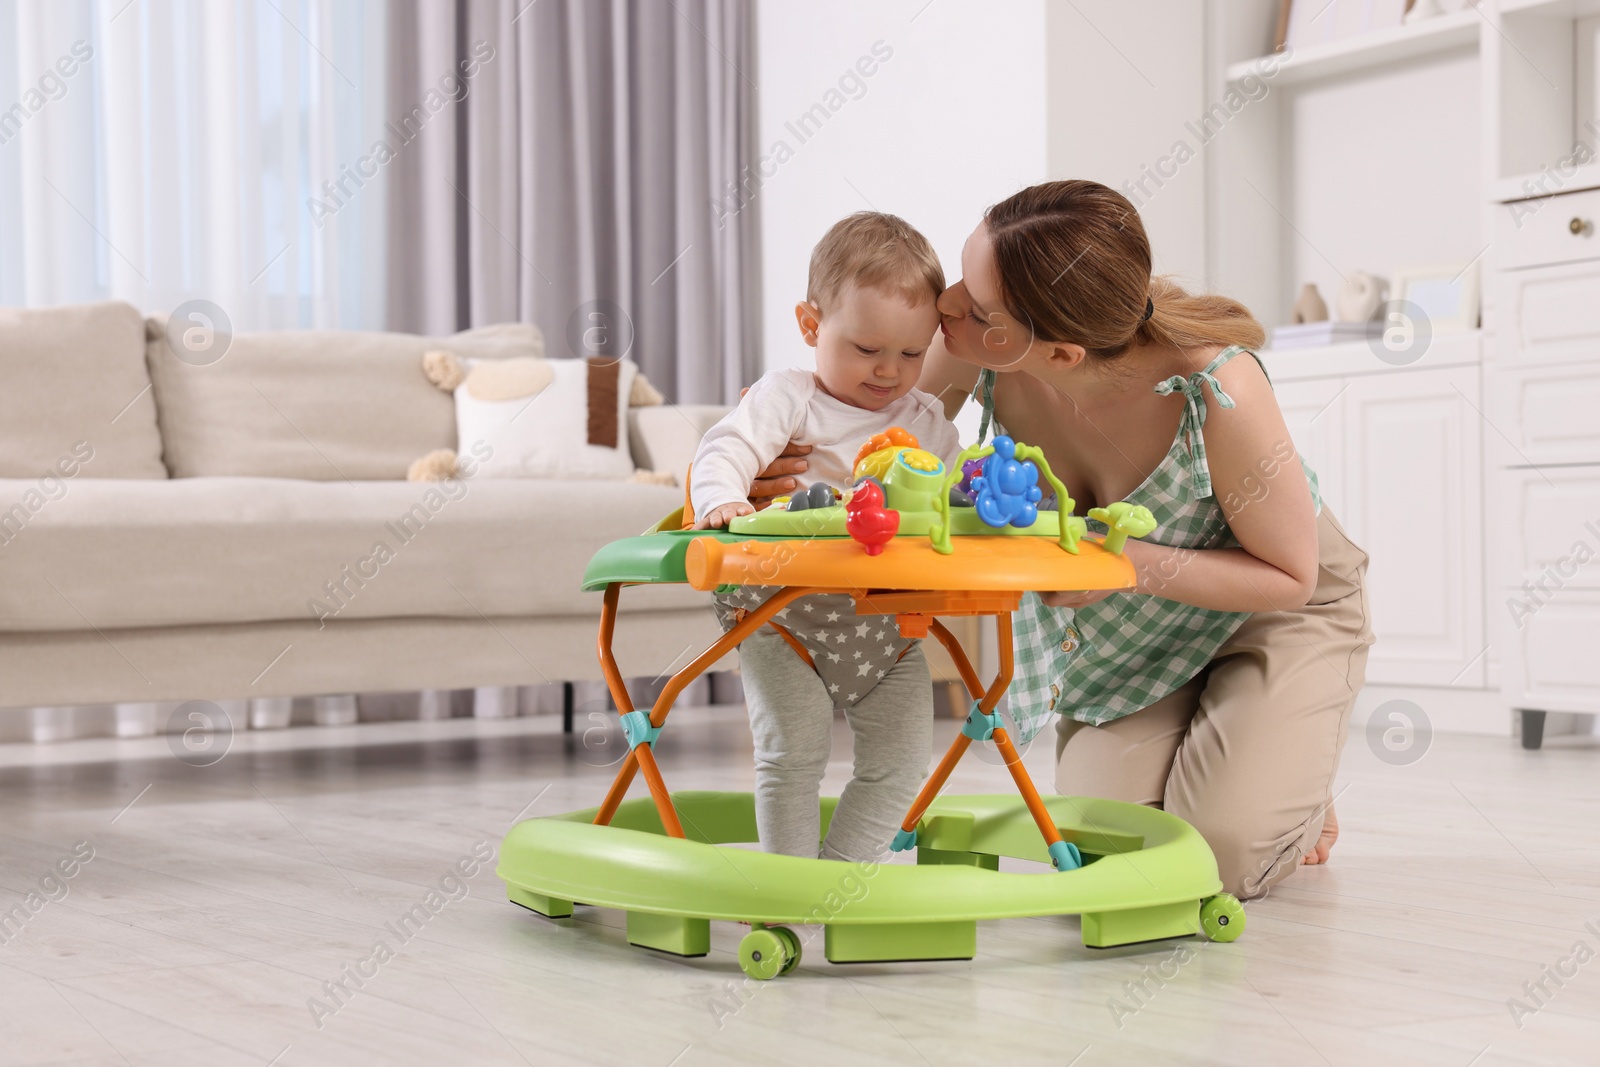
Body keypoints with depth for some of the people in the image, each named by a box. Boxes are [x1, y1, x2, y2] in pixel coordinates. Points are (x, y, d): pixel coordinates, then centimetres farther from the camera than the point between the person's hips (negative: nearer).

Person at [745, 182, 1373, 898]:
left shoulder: (1217, 391, -38)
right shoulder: (977, 347, -28)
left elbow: (1291, 576, -23)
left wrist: (1132, 564, -37)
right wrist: (769, 467, -32)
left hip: (1273, 612, -4)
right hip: (1123, 633, 4)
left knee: (1218, 856, -19)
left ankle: (1294, 779, 15)